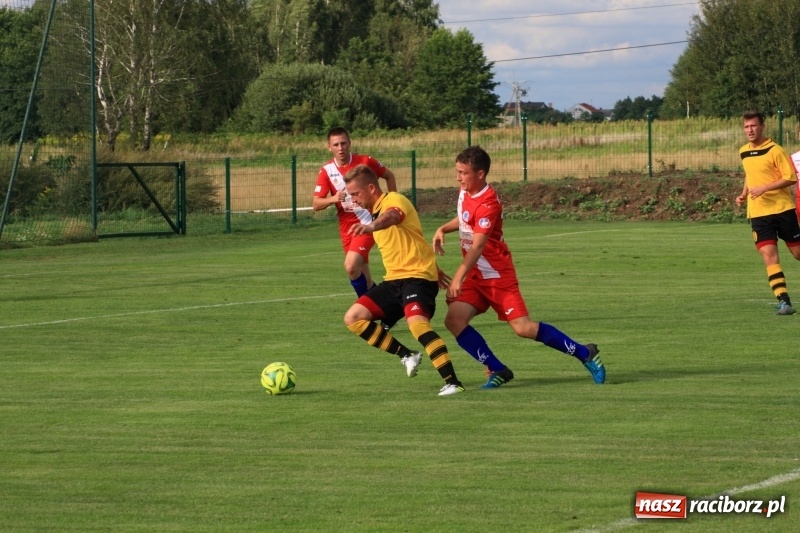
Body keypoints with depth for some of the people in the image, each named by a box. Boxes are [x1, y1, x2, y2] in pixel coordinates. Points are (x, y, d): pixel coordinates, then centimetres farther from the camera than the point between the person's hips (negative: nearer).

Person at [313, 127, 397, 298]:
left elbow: (389, 176, 9)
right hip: (346, 226, 4)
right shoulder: (327, 171, -2)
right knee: (362, 275, 10)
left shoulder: (365, 161, -8)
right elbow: (315, 204, -4)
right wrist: (333, 199, -24)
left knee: (351, 266, -22)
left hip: (367, 223, -4)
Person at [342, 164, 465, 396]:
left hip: (417, 276, -10)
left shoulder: (394, 200, -11)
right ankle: (407, 356, 7)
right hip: (394, 280, 10)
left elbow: (393, 216, -38)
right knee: (353, 318, 2)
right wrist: (433, 268, 37)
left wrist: (372, 226, -60)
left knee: (417, 323, -32)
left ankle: (452, 382, -32)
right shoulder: (376, 212, 18)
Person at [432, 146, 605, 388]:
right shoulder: (465, 192, 4)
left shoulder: (487, 204, -23)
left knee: (523, 328, -12)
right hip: (476, 275, 8)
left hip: (497, 275, -8)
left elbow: (477, 246, -31)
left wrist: (458, 277, -40)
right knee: (454, 319, -11)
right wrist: (443, 229, 7)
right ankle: (497, 371, -1)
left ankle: (585, 354, 5)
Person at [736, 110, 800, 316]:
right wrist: (744, 194, 11)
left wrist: (764, 188, -20)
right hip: (758, 213, 4)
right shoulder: (743, 152, 11)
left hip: (783, 208, -4)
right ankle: (783, 301, -13)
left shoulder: (775, 150, -9)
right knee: (769, 255, -10)